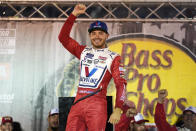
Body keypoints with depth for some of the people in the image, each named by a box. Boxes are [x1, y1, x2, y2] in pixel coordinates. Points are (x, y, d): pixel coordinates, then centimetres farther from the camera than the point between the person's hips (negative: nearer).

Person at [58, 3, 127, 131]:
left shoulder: (113, 58, 5)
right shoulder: (84, 51, 19)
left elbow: (121, 84, -4)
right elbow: (63, 37, 15)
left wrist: (118, 110, -16)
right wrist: (74, 15, 7)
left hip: (97, 105, -4)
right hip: (78, 103, 4)